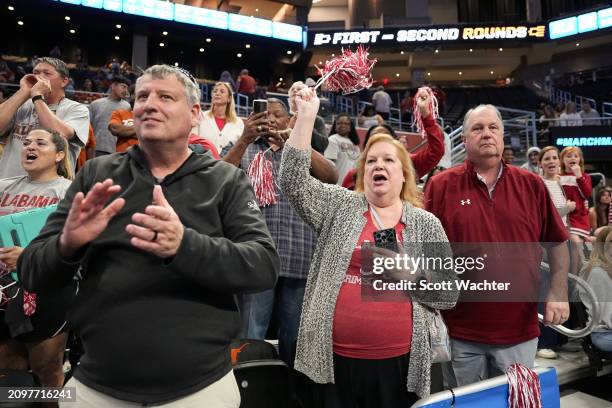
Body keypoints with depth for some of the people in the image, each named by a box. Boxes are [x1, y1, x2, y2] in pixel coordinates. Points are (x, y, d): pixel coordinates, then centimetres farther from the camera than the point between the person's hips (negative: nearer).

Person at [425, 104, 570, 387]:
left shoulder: (531, 185, 2)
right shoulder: (441, 185, -5)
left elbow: (557, 243, 8)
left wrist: (558, 293, -1)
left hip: (520, 329, 2)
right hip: (460, 331, -1)